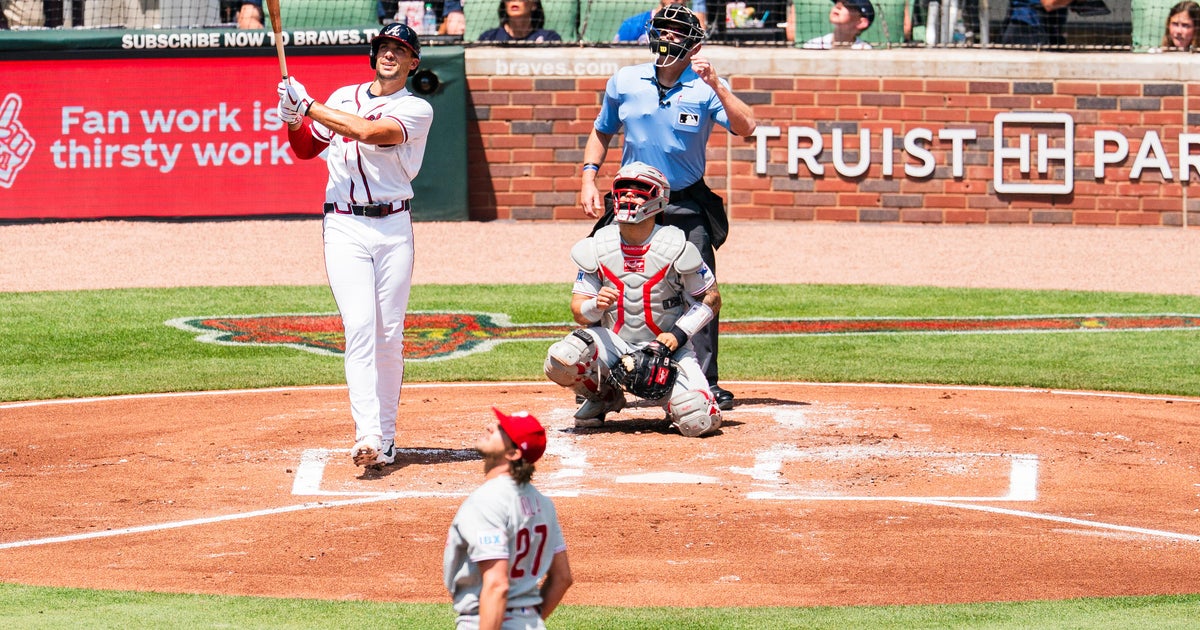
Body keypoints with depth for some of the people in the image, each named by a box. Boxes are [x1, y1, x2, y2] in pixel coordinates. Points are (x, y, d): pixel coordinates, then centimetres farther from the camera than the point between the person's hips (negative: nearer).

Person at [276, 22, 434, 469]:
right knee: (360, 326, -14)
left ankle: (385, 438, 11)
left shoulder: (417, 110, 0)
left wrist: (308, 106, -15)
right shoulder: (343, 97, 14)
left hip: (393, 227, -1)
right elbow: (306, 148, 20)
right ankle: (367, 434, -24)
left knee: (389, 334, 1)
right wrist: (291, 117, -1)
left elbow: (370, 132, -17)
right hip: (344, 226, 1)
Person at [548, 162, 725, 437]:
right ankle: (604, 396, 5)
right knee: (559, 362, -30)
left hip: (666, 345, -2)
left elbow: (711, 299, -2)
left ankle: (671, 398, 16)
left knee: (697, 422, -24)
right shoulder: (597, 247, -2)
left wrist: (678, 335, -15)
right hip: (612, 343, 2)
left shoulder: (676, 248, -10)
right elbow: (578, 311, 0)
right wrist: (595, 306, -25)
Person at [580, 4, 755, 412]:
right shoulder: (624, 82, 1)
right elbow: (601, 132, 15)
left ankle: (705, 383, -2)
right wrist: (589, 178, 2)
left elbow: (746, 128, -21)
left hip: (688, 206, -2)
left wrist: (716, 86, -31)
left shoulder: (705, 87, -6)